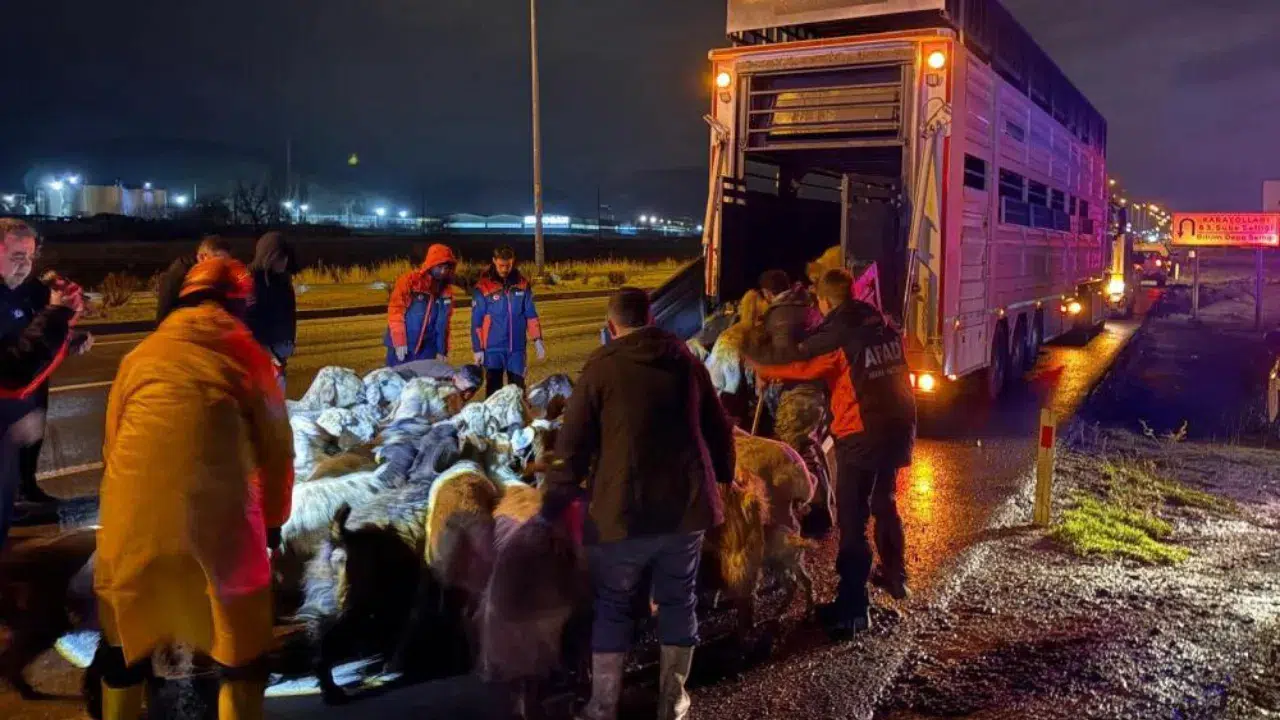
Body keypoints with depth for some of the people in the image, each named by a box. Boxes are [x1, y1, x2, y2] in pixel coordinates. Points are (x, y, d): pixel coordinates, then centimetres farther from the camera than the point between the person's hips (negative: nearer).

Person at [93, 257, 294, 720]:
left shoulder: (140, 356, 15)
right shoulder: (248, 356, 8)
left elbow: (112, 444, 21)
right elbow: (277, 451, 11)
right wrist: (273, 522, 26)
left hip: (134, 526, 3)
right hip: (217, 526, -3)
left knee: (125, 647, 26)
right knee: (244, 656, 15)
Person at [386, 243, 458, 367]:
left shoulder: (447, 291, 7)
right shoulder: (409, 281, -8)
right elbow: (395, 311, -11)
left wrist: (442, 350, 12)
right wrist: (399, 342, -15)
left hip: (427, 351, 4)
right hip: (401, 348, -4)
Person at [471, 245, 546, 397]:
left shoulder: (523, 284, 3)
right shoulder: (483, 287, -8)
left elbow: (531, 315, 7)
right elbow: (476, 322, -6)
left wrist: (537, 341, 0)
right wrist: (477, 349, -7)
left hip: (518, 347, 3)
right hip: (493, 348, -3)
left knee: (518, 387, 10)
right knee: (494, 388, 4)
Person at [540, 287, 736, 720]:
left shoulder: (600, 369, -6)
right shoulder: (687, 362, 6)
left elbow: (572, 447, -7)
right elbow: (720, 431, 14)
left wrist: (552, 506, 2)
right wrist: (722, 478, 31)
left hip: (623, 510, -3)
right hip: (687, 506, 4)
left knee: (611, 606, 12)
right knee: (678, 601, 18)